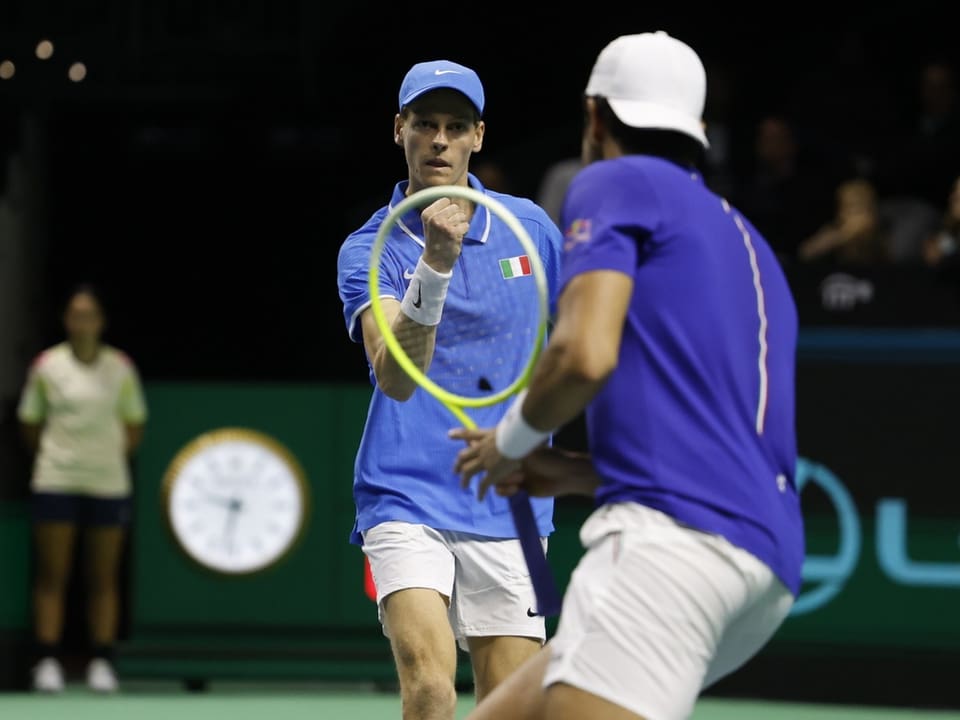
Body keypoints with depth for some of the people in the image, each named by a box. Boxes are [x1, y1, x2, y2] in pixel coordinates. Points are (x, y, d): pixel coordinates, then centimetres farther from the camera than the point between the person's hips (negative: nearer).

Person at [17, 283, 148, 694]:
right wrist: (54, 455, 5)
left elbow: (134, 428, 12)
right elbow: (29, 424, 10)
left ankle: (102, 664, 5)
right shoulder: (46, 366, 2)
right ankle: (48, 663, -2)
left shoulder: (121, 368, 4)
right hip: (55, 483, -1)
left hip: (108, 484, 1)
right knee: (51, 576, -3)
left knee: (104, 579, 2)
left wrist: (112, 456, 2)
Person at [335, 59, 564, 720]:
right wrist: (434, 265, -34)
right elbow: (396, 377, -22)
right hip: (407, 498, -3)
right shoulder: (369, 250, -4)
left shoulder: (530, 227, 5)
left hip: (509, 509, 3)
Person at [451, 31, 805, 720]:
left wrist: (513, 440, 9)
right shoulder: (747, 242, 30)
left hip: (671, 532, -9)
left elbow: (586, 354, -11)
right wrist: (567, 472, 30)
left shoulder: (617, 182, 6)